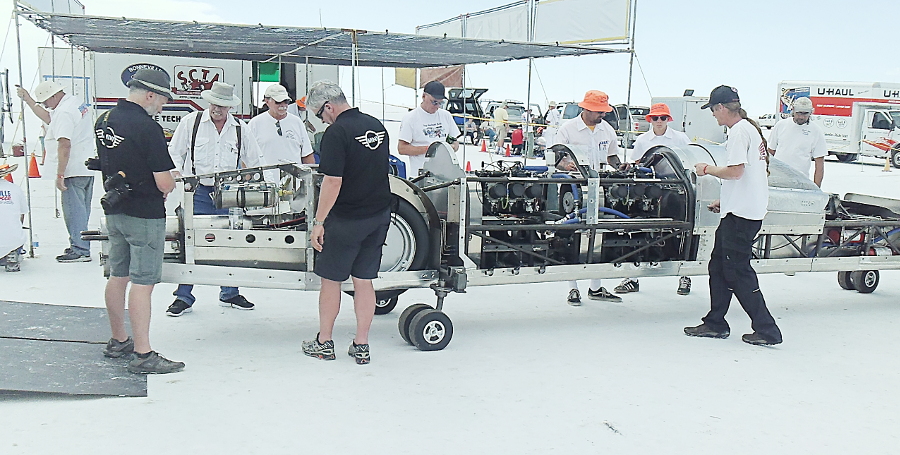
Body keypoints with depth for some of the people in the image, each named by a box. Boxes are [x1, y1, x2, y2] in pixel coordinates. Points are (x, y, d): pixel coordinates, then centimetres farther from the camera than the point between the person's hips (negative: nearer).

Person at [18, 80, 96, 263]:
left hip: (73, 171, -11)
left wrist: (60, 174, -22)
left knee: (73, 210, -5)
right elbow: (48, 118, 30)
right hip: (87, 168, 11)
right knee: (81, 210, 16)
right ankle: (79, 246, 24)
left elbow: (64, 144, -23)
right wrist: (28, 100, 30)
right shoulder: (77, 103, 15)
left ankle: (80, 250, -1)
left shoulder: (64, 111, -17)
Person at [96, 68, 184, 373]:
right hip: (145, 215, -9)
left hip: (113, 211, 9)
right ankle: (143, 355, -2)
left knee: (118, 276, 16)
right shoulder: (148, 128, -19)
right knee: (143, 282, -5)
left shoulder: (104, 120, 7)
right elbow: (164, 183, -19)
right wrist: (171, 183, 2)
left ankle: (118, 342, 29)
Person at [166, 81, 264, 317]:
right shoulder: (190, 122, 2)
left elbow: (255, 163, 14)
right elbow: (175, 152, 8)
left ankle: (229, 293, 21)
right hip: (198, 192, -2)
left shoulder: (240, 129, 8)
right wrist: (176, 172, -9)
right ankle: (183, 297, 8)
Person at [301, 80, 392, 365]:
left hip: (346, 220, -7)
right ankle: (361, 346, 17)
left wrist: (319, 222, -15)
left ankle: (324, 344, 21)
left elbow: (333, 182, -21)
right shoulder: (377, 126, 8)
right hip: (380, 216, 7)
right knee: (364, 281, 12)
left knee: (331, 280, 9)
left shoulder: (337, 132, -16)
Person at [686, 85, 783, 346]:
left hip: (740, 215, -11)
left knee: (738, 272, -5)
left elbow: (735, 171, -23)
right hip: (741, 210, 11)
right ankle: (715, 324, 22)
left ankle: (767, 330, 0)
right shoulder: (752, 128, 18)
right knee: (718, 266, 15)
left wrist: (707, 169, -6)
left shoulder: (739, 131, -13)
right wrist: (724, 200, 22)